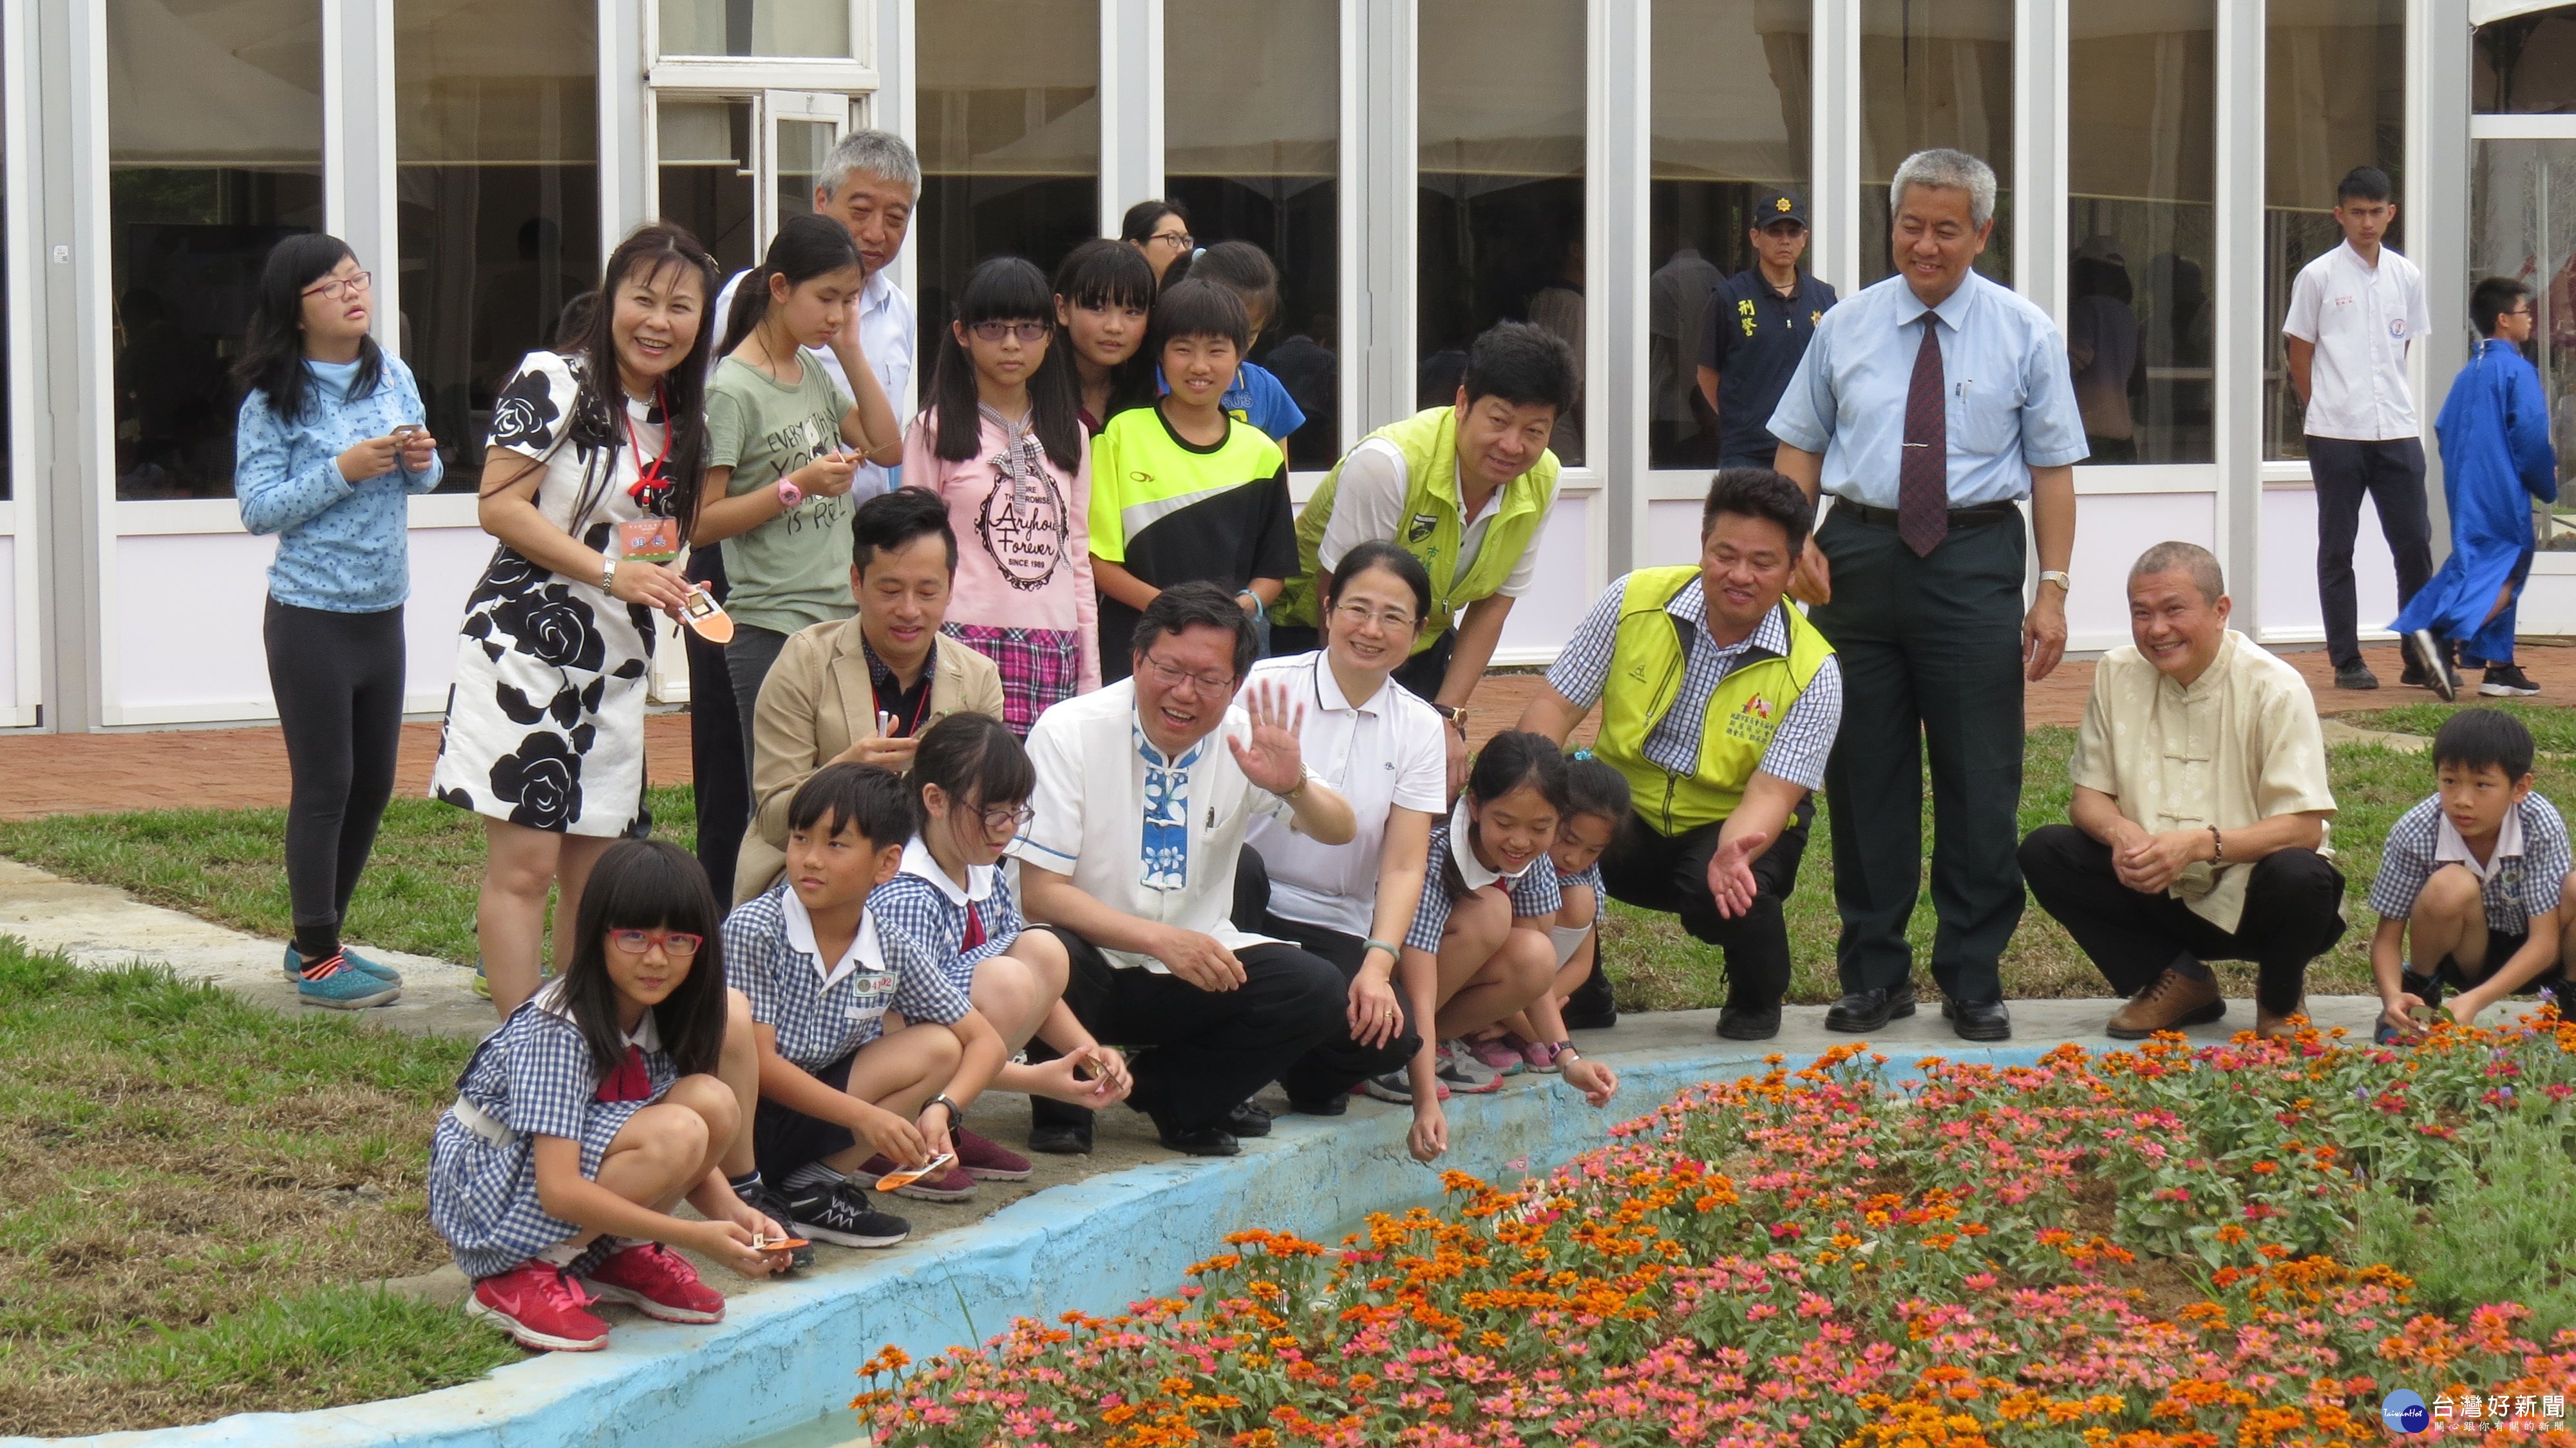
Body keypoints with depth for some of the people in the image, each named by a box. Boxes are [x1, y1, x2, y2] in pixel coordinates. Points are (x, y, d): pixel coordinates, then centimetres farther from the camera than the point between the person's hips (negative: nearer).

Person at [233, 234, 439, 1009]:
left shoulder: (394, 378, 5)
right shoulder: (274, 402, -10)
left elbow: (423, 476, 17)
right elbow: (258, 509, -13)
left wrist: (421, 463, -6)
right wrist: (343, 472, -21)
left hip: (383, 610, 6)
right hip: (311, 616, -6)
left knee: (374, 784, 12)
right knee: (324, 785, -2)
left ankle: (320, 939, 26)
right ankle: (316, 961, 8)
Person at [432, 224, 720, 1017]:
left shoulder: (680, 425, 13)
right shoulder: (554, 382, -8)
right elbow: (500, 505, -15)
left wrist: (677, 595, 5)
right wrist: (610, 572, -20)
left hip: (617, 662, 7)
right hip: (526, 644, -7)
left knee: (594, 871, 9)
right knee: (525, 862, -9)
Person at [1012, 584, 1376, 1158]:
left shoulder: (1243, 740, -3)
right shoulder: (1068, 732, -13)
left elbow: (1339, 832, -7)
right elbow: (1040, 891, -16)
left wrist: (1293, 786, -31)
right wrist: (1162, 940, -28)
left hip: (1197, 964, 4)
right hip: (1095, 962, -3)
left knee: (1316, 990, -21)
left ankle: (1172, 1093, 2)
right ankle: (1062, 1103, -6)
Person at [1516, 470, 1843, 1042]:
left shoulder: (1812, 673, -15)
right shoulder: (1634, 601, -10)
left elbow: (1771, 791, -21)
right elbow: (1554, 707, -8)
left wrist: (1732, 852, -45)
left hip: (1735, 828, -1)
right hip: (1625, 821, 1)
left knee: (1727, 893, -36)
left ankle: (1755, 1001, 3)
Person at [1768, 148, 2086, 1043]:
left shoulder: (2025, 336, 4)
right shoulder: (1845, 329, 9)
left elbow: (2053, 466, 2)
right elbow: (1798, 446, 13)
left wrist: (2053, 588, -6)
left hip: (1974, 561, -2)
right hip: (1859, 555, 2)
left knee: (1980, 777, 0)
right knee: (1863, 773, 5)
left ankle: (1974, 982, 9)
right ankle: (1873, 974, 15)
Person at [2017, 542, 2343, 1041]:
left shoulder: (2274, 688, -15)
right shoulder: (2117, 676, -2)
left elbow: (2304, 828, -19)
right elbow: (2087, 798, 2)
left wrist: (2201, 844, -34)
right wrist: (2119, 830, -23)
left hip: (2251, 899, -3)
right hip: (2162, 896, 4)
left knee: (2298, 877, -37)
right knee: (2044, 853, -17)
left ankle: (2280, 997, -1)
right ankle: (2179, 983, -2)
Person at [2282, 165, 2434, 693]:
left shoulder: (2407, 277, 8)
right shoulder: (2318, 277, -2)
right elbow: (2300, 352, 2)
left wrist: (2387, 403, 11)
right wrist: (2325, 412, 4)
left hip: (2397, 431, 3)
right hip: (2336, 433, -3)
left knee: (2415, 543, 2)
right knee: (2337, 549, 3)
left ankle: (2420, 659, 10)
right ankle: (2347, 661, 9)